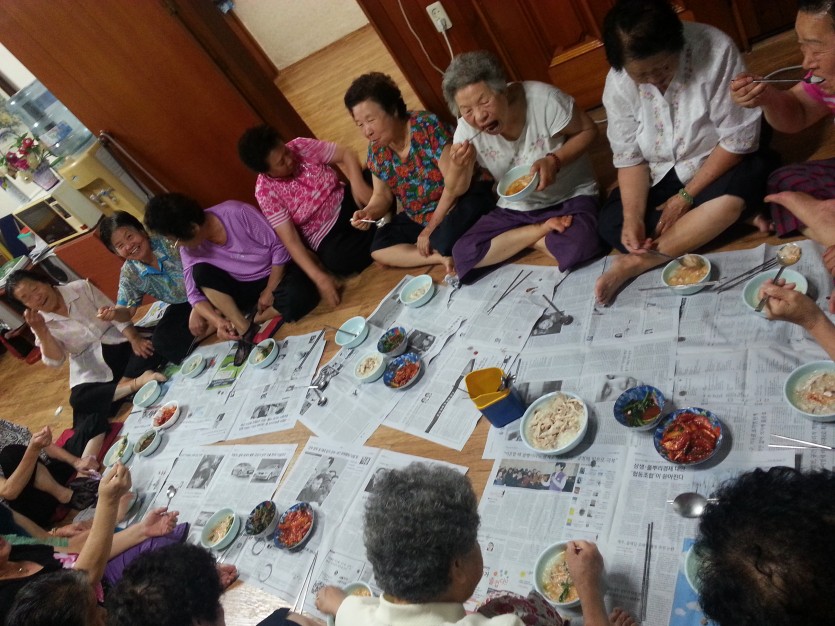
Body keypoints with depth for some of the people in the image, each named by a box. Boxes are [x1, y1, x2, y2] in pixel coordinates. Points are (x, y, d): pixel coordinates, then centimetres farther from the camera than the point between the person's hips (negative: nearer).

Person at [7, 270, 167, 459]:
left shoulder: (81, 287, -2)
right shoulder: (40, 322, 0)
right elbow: (55, 361, -7)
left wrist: (134, 338, -21)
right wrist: (40, 330, -20)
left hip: (117, 343, 0)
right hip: (91, 369, 0)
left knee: (149, 347, -30)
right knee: (79, 399, -30)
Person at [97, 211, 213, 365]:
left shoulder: (169, 241, -21)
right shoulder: (129, 273, -7)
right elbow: (127, 311, 1)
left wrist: (197, 310, -36)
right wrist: (114, 313, -26)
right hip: (183, 305, 4)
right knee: (162, 341, -22)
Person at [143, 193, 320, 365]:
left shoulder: (237, 213, -25)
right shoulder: (188, 250, -12)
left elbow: (278, 247, -19)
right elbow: (195, 294, -9)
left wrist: (270, 290, -17)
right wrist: (218, 321, -27)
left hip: (277, 275, -3)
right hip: (245, 289, 4)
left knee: (300, 295, -36)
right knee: (200, 272, -21)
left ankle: (243, 322, -17)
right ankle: (244, 329, -20)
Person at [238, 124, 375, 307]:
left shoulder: (300, 146, -10)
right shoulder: (266, 192, -18)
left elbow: (347, 155, -7)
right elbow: (291, 241, -21)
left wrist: (358, 184, -27)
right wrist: (319, 277, -29)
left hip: (347, 200, 3)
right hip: (327, 236, -3)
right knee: (337, 259, -34)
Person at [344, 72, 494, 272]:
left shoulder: (427, 126, -21)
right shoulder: (376, 150, -3)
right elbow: (382, 196, 9)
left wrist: (430, 229, -18)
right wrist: (369, 212, -16)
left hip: (463, 200, -7)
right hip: (420, 218, 7)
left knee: (446, 241, -37)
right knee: (379, 249, -8)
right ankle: (442, 258, -16)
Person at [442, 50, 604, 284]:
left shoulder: (544, 99, -23)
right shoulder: (466, 130, -12)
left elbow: (588, 130, -9)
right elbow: (457, 189, -4)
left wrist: (555, 161, -28)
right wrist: (459, 166, -28)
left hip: (570, 196, -4)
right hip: (516, 208, 4)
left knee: (576, 248, -36)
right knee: (463, 254, -15)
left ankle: (525, 235, -5)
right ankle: (541, 230, -5)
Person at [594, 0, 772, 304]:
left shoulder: (715, 50, -24)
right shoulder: (618, 84, -14)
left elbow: (739, 137, -20)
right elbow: (629, 157, -10)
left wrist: (686, 195, -22)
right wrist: (633, 218, -23)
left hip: (720, 165, -3)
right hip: (661, 175, 3)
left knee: (732, 197, -37)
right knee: (610, 224, -18)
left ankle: (639, 262, -24)